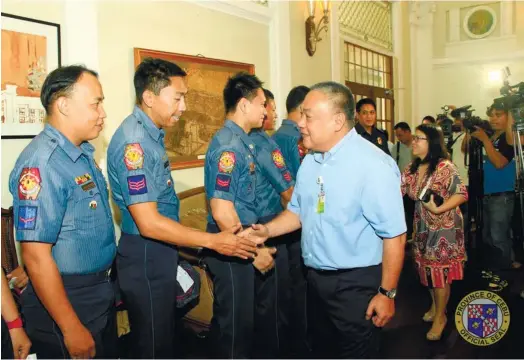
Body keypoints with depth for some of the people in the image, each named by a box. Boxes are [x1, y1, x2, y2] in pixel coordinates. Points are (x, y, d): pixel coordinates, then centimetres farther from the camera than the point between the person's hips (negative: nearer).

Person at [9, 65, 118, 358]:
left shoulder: (83, 153, 4)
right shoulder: (42, 163, -23)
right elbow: (36, 257, -25)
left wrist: (105, 286, 17)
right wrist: (72, 329, -22)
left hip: (101, 296, 9)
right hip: (66, 302, -8)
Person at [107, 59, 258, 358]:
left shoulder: (152, 134, 7)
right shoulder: (134, 142, -23)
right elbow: (149, 223, -26)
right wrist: (213, 241, -22)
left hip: (161, 252, 9)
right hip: (146, 256, -9)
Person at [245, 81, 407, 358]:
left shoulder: (374, 166, -22)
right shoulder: (310, 160, 3)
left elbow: (394, 235, -20)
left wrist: (386, 293, -16)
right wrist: (267, 230, -5)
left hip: (355, 283, -7)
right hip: (315, 278, 7)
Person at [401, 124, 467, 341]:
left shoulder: (445, 167, -18)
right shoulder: (411, 169, 2)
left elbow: (461, 194, -21)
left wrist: (438, 209, -30)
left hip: (444, 227, -6)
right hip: (422, 227, 6)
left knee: (440, 271, 2)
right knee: (427, 268, 16)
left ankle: (440, 316, 19)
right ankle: (435, 305, 38)